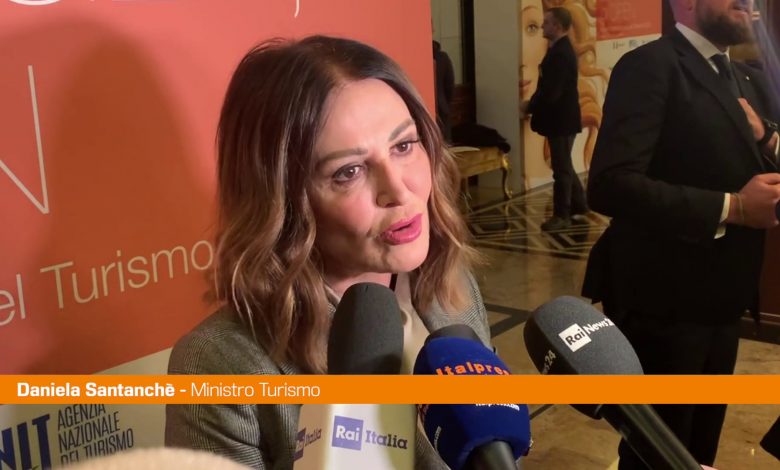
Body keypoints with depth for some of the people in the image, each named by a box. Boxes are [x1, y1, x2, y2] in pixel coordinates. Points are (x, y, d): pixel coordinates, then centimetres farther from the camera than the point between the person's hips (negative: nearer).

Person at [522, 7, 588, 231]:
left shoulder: (561, 53, -21)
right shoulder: (560, 50, 11)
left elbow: (552, 91, -26)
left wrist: (529, 106, -14)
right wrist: (533, 104, 4)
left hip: (561, 119, -10)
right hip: (561, 118, 10)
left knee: (561, 168, -1)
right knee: (564, 165, 19)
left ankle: (562, 215, 8)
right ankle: (578, 204, 31)